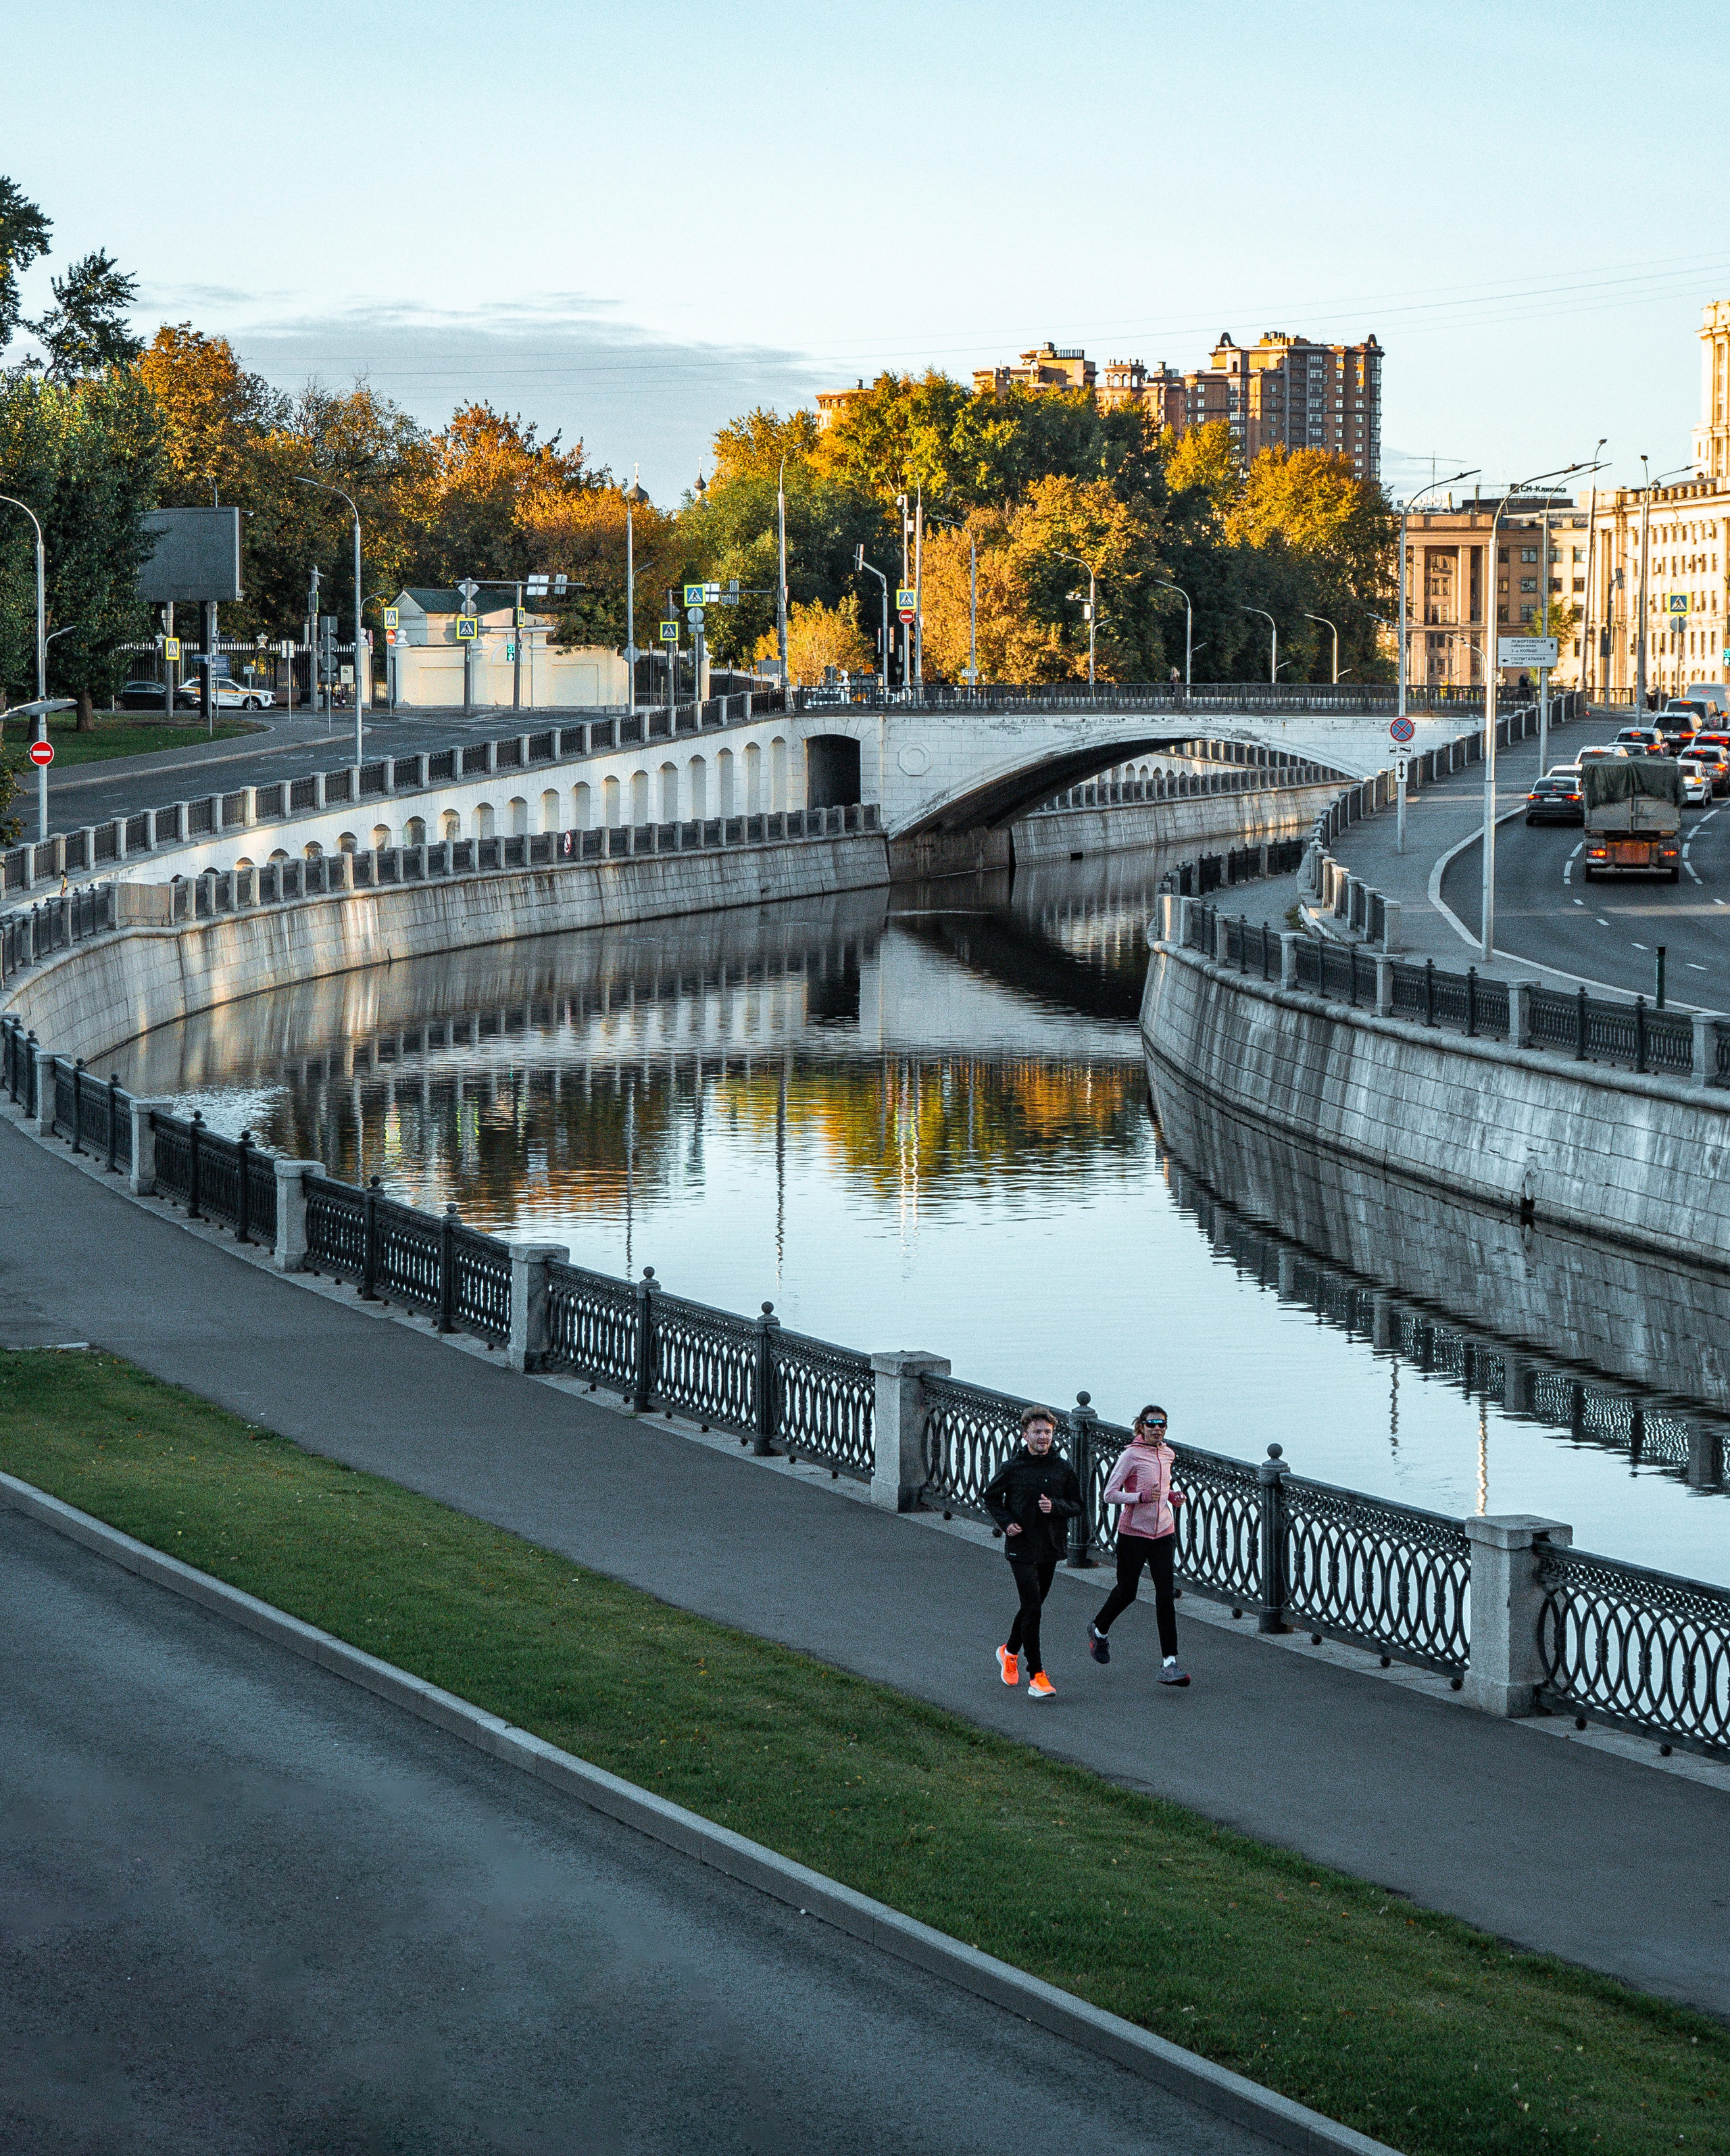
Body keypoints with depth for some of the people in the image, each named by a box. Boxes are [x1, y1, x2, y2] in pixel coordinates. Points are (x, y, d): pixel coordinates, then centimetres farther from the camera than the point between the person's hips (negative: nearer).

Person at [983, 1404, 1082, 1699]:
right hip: (1021, 1546, -4)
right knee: (1032, 1607, -12)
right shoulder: (1013, 1468, -6)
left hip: (1050, 1547, 4)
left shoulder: (1063, 1469, 1)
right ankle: (1036, 1676, -10)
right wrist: (1006, 1522, -9)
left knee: (1033, 1606, 17)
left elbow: (1077, 1505, 7)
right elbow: (991, 1497, 7)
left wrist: (1055, 1506, -13)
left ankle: (1010, 1652, 43)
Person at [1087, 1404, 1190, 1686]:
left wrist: (1171, 1496, 5)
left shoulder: (1168, 1454, 9)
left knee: (1165, 1595, -6)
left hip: (1163, 1533, 4)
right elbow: (1110, 1494, -12)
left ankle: (1170, 1663, -9)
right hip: (1134, 1533, -4)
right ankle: (1099, 1630, 41)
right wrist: (1143, 1497, -24)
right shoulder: (1131, 1455, -10)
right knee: (1127, 1592, 10)